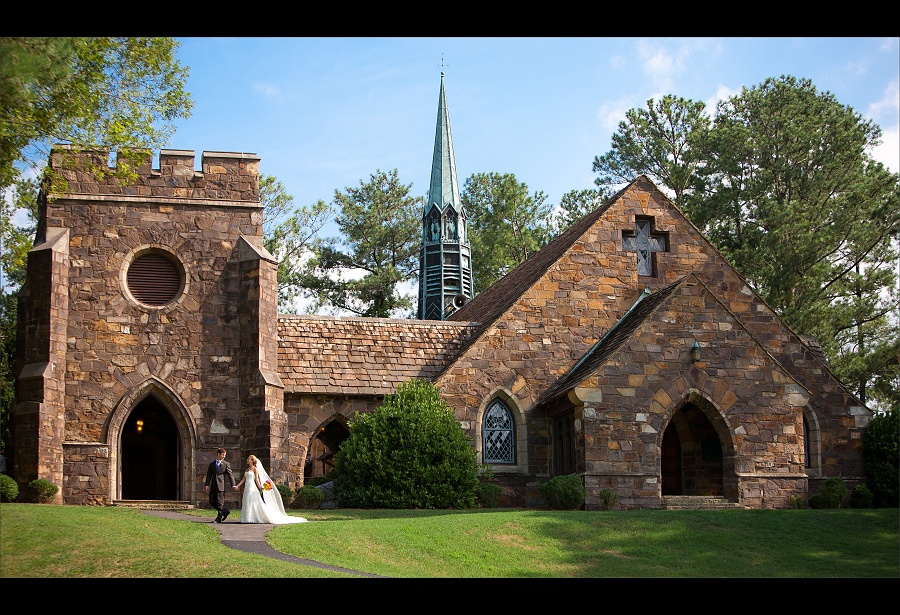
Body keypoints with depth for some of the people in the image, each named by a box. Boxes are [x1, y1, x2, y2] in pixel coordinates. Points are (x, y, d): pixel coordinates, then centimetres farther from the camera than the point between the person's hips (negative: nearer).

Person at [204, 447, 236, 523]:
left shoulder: (226, 464, 2)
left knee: (220, 503, -4)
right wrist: (207, 485, 0)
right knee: (212, 502, 5)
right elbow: (209, 475, 11)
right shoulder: (212, 464, 13)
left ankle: (219, 518, 5)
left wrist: (233, 485, -12)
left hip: (221, 486, -4)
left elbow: (230, 475, -2)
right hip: (213, 486, 4)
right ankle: (225, 511, 21)